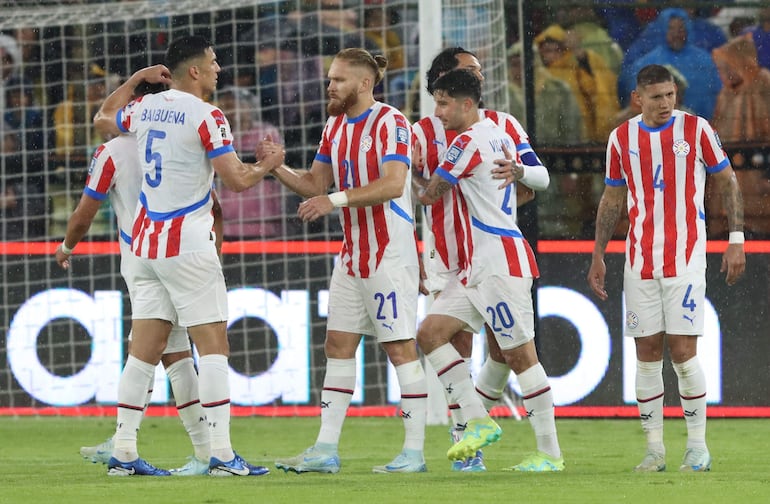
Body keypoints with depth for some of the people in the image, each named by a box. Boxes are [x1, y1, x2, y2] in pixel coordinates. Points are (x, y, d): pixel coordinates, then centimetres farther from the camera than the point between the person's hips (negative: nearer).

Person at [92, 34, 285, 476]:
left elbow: (103, 119, 29)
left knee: (145, 347, 8)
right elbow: (237, 179, -14)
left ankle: (124, 453, 6)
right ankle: (222, 454, -10)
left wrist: (136, 79, 34)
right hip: (188, 245, -7)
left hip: (146, 243, 7)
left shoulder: (145, 108, 8)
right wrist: (269, 163, 4)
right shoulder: (206, 116, -12)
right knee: (213, 344, -5)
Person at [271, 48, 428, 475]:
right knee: (338, 344, 6)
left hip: (389, 253, -8)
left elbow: (392, 184, -23)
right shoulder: (335, 126, 12)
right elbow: (315, 183, 16)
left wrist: (336, 200, -26)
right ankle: (326, 451, 8)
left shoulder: (390, 123, -13)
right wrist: (278, 168, 0)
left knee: (400, 347, -6)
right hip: (351, 255, 8)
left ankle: (414, 452, -2)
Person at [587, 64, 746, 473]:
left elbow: (727, 183, 5)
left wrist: (736, 240, -1)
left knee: (682, 351, -9)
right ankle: (654, 447, 8)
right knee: (647, 354, 1)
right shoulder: (621, 139, 6)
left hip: (685, 257, -3)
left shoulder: (696, 129, -2)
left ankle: (698, 445, 3)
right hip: (640, 261, 3)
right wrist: (598, 256, 12)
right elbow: (611, 200, 16)